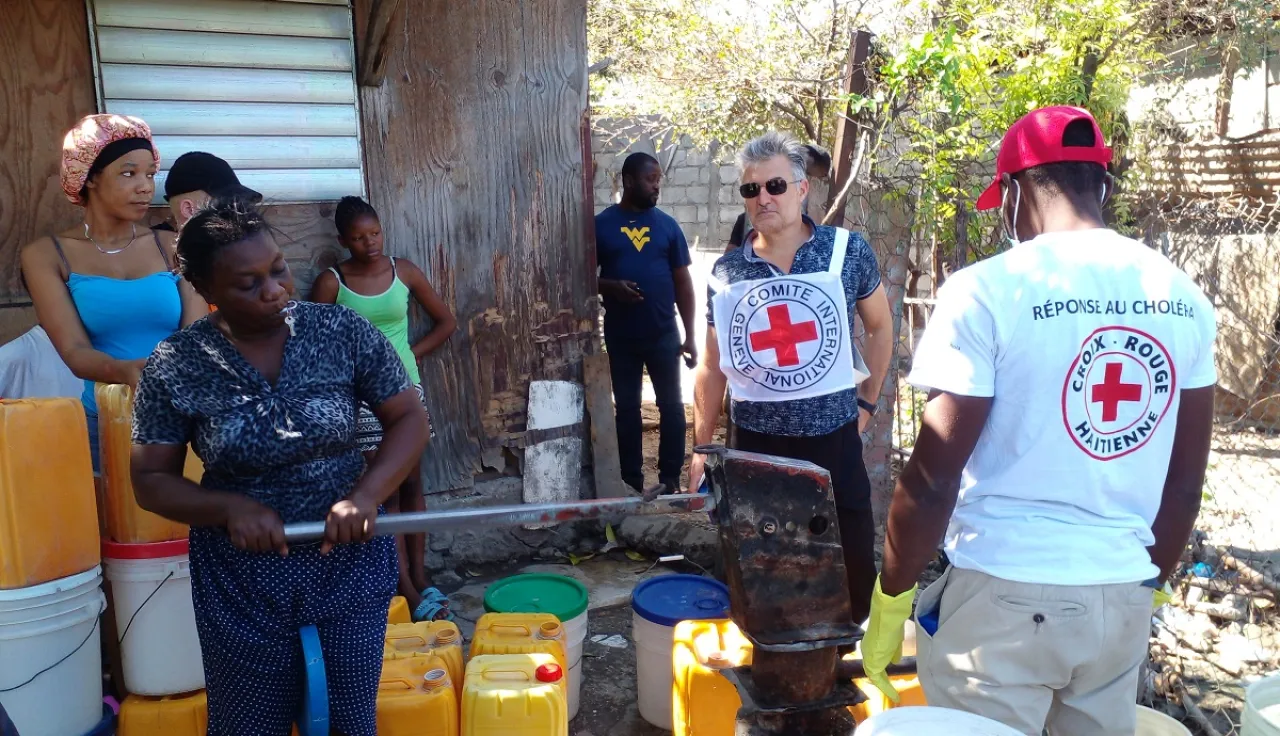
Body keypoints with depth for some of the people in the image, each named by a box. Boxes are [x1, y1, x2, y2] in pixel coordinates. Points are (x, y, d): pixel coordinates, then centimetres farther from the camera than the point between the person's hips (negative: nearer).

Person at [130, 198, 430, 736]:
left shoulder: (342, 331, -9)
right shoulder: (175, 367, -10)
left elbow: (409, 418, -4)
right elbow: (151, 481, -1)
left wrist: (364, 497, -19)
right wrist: (231, 507, -20)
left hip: (350, 561, 0)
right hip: (240, 581, 0)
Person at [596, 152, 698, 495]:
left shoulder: (667, 224, 2)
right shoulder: (601, 224, -1)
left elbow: (683, 282, 4)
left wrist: (689, 335, -1)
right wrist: (610, 286, -19)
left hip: (663, 334, 1)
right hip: (620, 336, 0)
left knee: (672, 405, 6)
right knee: (626, 408, 9)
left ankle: (671, 478, 19)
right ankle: (632, 479, 21)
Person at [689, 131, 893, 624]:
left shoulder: (847, 252, -4)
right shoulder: (725, 273, -1)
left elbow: (880, 326, 11)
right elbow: (712, 366, 6)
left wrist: (867, 400, 7)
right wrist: (702, 446, 5)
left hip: (833, 435, -1)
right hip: (754, 441, 1)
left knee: (851, 561, 9)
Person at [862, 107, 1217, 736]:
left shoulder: (986, 291, -15)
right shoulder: (1183, 297, 2)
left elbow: (934, 479, -15)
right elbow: (1187, 480, 8)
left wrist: (891, 598, -3)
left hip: (1004, 592, -5)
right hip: (1123, 595, 5)